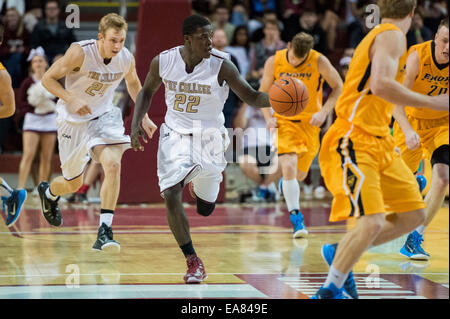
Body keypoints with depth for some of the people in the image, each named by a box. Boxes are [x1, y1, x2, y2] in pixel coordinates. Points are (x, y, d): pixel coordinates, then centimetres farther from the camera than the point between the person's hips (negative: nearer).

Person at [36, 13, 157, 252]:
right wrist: (72, 100, -30)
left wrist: (144, 117, 11)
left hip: (104, 116, 2)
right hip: (73, 121, -2)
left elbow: (133, 83, 12)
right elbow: (48, 79, -16)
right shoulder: (80, 53, -25)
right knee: (73, 184, 11)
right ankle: (48, 192, 49)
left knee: (112, 164, -26)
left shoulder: (126, 59, -11)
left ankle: (105, 230, -21)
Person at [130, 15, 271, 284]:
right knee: (171, 195, -19)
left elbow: (251, 97, -15)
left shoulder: (221, 65, -18)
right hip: (175, 135, 1)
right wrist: (136, 123, -3)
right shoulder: (163, 62, -11)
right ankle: (194, 262, -8)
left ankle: (200, 182, 48)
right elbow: (147, 91, 8)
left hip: (209, 138, -1)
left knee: (205, 209, 9)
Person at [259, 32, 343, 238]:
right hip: (284, 121, -1)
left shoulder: (319, 62, -14)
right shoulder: (274, 62, -10)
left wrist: (323, 113, -15)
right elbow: (263, 92, 4)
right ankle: (296, 219, -20)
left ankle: (285, 182, 50)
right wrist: (268, 117, -11)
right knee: (289, 166, -22)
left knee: (300, 174, 11)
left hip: (310, 122, 1)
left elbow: (338, 87, -2)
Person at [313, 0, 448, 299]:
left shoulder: (379, 35, 18)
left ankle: (340, 253, 20)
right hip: (354, 143, -10)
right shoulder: (393, 36, -11)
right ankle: (329, 292, -11)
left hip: (380, 142, 10)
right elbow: (380, 84, -27)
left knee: (414, 214, 9)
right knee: (372, 223, -22)